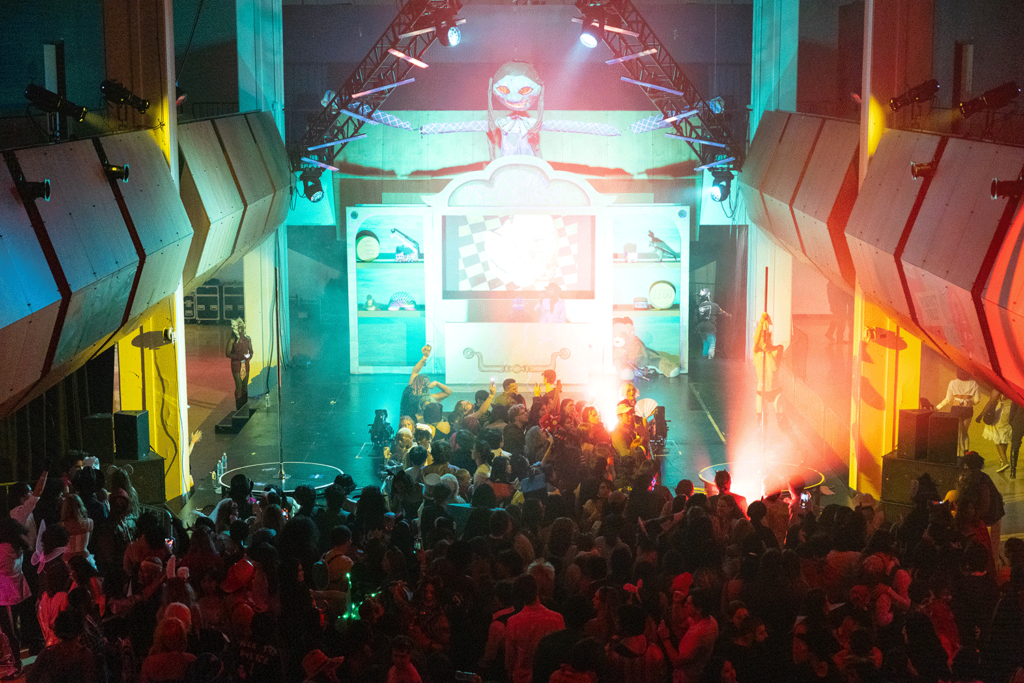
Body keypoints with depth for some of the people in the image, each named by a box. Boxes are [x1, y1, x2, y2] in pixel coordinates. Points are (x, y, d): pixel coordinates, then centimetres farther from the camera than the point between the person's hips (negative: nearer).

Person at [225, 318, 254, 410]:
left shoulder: (247, 339, 7)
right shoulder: (232, 340, -8)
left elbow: (251, 351, 18)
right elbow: (227, 353, -7)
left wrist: (249, 355, -4)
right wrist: (240, 356, -16)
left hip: (246, 364, 5)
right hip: (236, 365, -5)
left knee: (245, 387, 7)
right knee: (239, 387, -6)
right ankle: (239, 409, 0)